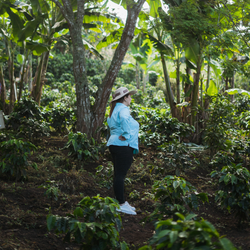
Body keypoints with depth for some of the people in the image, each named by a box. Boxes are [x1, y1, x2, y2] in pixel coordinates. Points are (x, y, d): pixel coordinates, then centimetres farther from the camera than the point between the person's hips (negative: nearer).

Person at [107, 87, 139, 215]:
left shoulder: (114, 109, 19)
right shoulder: (123, 109, -13)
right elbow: (124, 119, -35)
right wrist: (126, 135, -27)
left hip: (115, 144, 10)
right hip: (123, 146, -10)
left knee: (118, 174, 13)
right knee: (120, 175, -9)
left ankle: (120, 202, 20)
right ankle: (121, 204, -6)